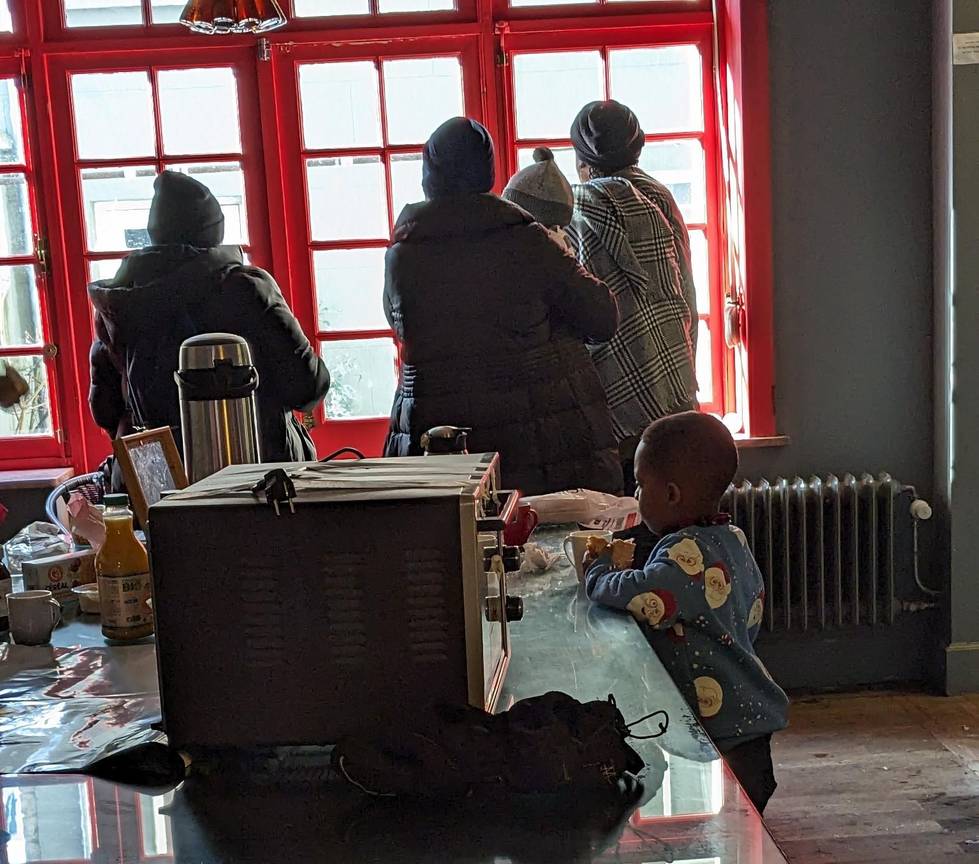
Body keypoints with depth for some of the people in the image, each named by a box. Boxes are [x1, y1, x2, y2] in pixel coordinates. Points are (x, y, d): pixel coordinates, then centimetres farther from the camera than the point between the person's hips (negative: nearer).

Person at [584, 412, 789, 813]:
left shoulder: (689, 553, -22)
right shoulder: (731, 538, 8)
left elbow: (639, 596, -35)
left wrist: (597, 570, -11)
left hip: (725, 729, -10)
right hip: (747, 715, 10)